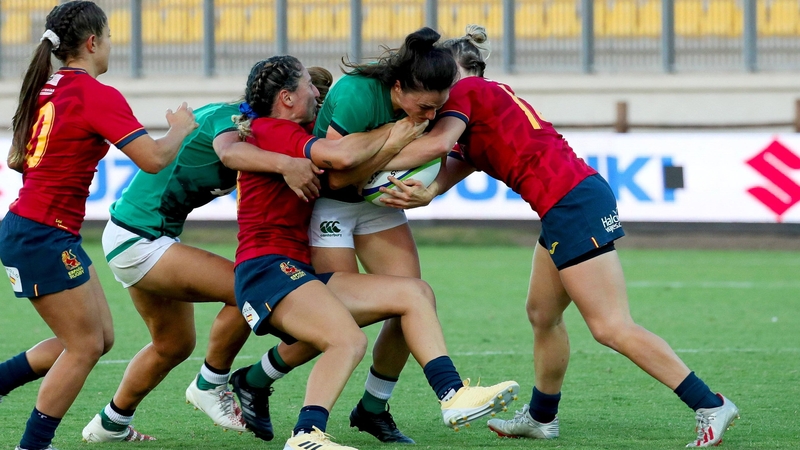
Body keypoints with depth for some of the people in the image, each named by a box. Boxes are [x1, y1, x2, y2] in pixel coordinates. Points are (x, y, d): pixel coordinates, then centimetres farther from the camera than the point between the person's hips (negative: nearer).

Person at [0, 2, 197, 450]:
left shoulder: (48, 87, 10)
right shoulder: (97, 95, -16)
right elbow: (155, 158, -21)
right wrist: (182, 128, -3)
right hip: (42, 238, -9)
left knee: (100, 336, 13)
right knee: (85, 346, 0)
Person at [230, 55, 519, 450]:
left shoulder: (286, 134, 23)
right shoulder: (271, 131, -8)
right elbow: (342, 155, -22)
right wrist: (391, 135, -5)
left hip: (298, 273, 10)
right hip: (266, 268, -10)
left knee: (414, 293, 6)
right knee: (349, 341, -31)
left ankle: (453, 395, -4)